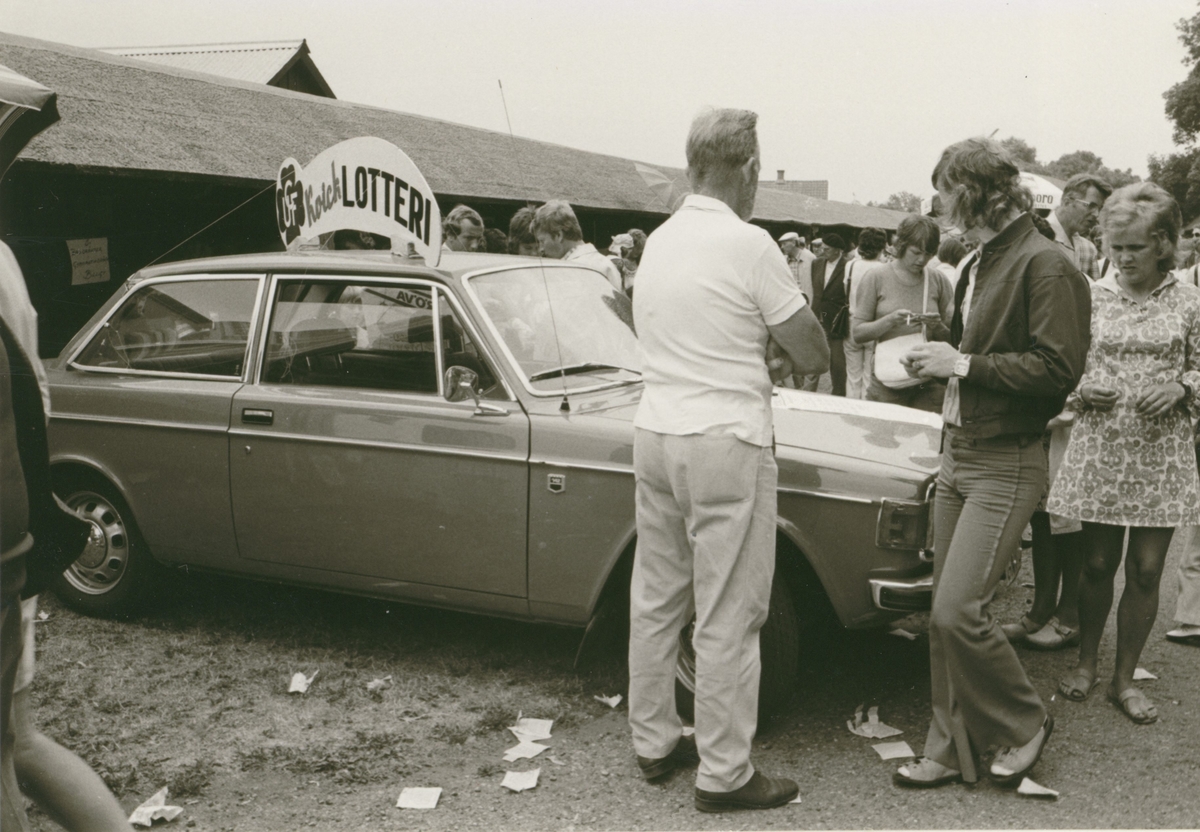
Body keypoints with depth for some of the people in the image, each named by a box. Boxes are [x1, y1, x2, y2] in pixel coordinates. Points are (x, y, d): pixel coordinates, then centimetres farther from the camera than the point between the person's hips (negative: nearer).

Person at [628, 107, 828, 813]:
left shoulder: (658, 242, 9)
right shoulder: (749, 245, -13)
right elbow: (815, 357, -7)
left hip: (655, 433, 8)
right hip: (725, 442, -8)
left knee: (656, 599, 15)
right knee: (729, 615, 1)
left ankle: (655, 742, 28)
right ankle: (725, 774, 11)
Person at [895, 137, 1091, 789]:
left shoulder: (1045, 266, -13)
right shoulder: (979, 265, 14)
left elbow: (1058, 369, -20)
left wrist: (964, 364, -17)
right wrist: (936, 360, 7)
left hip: (1006, 464, -8)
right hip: (958, 452, 8)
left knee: (957, 611, -12)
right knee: (946, 613, 9)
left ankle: (1024, 722, 13)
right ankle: (951, 750, 20)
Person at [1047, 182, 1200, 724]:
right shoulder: (1093, 297, 2)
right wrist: (1082, 390, -12)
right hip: (1100, 450, 0)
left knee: (1146, 571, 5)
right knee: (1098, 564, 8)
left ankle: (1125, 678, 20)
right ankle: (1086, 663, 27)